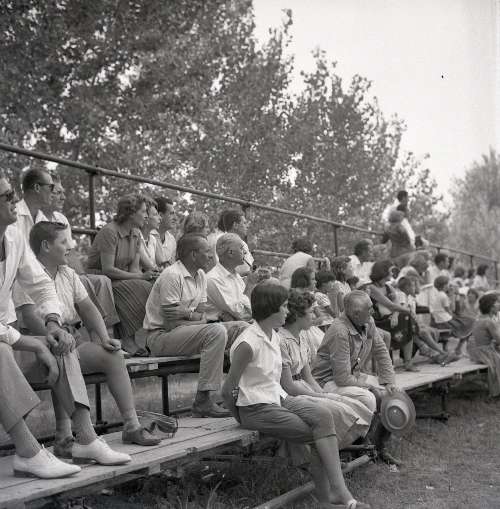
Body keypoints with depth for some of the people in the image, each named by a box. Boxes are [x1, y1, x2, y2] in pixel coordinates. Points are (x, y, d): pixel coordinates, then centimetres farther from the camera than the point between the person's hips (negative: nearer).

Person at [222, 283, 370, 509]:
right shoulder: (248, 344, -20)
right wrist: (240, 419, -2)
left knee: (323, 415, -17)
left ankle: (335, 490, -17)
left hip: (278, 397, 8)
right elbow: (227, 390, -15)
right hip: (256, 408, -7)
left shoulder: (274, 337, 8)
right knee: (320, 434, -15)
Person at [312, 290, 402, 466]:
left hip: (356, 375, 9)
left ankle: (381, 447, 8)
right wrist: (369, 384, -17)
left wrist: (389, 382, -3)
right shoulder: (340, 331, -29)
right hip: (329, 381, -9)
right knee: (367, 398, -32)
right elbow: (343, 377, -28)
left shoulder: (368, 323, -3)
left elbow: (382, 353, 8)